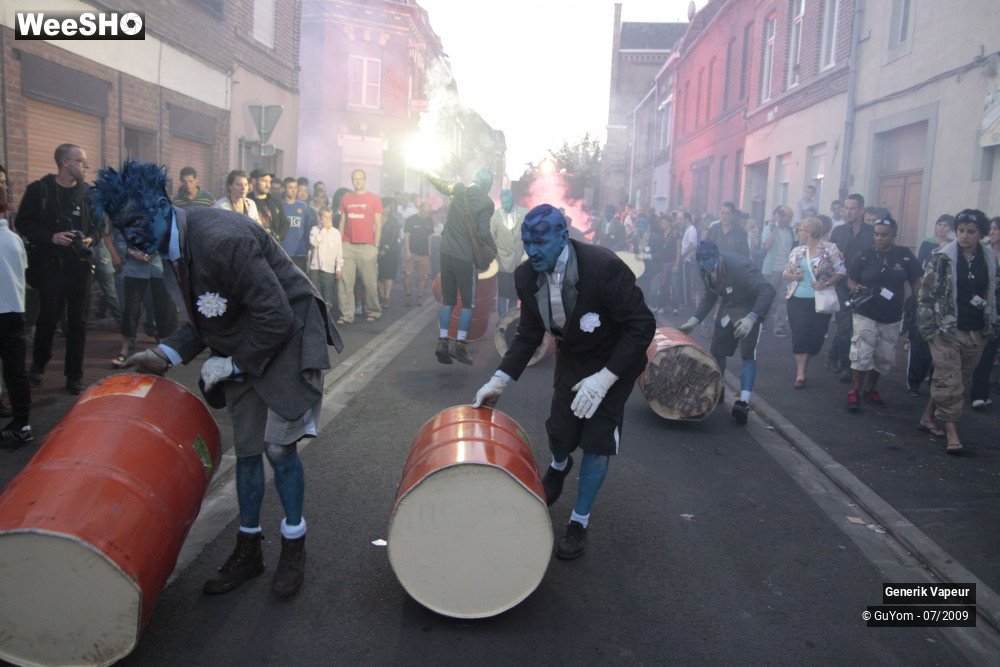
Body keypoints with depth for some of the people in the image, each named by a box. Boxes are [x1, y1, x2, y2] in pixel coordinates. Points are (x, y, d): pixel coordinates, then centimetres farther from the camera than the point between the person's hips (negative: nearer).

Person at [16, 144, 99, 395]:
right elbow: (23, 223, -1)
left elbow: (98, 223, 13)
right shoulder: (39, 190, -3)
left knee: (78, 322, 4)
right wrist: (51, 237, -15)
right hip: (50, 265, -2)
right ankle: (38, 365, 27)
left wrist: (91, 238, -8)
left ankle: (75, 376, 14)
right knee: (48, 317, 1)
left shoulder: (87, 192, 5)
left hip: (80, 266, 2)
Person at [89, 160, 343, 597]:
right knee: (247, 449, 13)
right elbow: (206, 318, 11)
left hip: (286, 339, -8)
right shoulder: (170, 250, 0)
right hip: (243, 349, 8)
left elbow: (277, 318, -28)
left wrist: (232, 363, -17)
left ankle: (294, 548, 16)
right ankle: (248, 549, 28)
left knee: (278, 446, -5)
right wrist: (167, 353, -3)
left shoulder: (222, 239, -29)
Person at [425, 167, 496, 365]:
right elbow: (483, 233, -15)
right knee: (468, 302, 6)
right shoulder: (485, 202, -9)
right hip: (466, 256, -5)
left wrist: (430, 174, 45)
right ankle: (460, 345, 1)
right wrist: (495, 250, 2)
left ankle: (442, 342, 5)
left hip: (447, 252, 5)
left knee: (447, 299, 11)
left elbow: (441, 185, 25)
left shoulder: (459, 190, 5)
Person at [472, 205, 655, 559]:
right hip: (571, 356, 4)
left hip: (614, 360, -4)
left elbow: (642, 326, -27)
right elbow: (529, 334, -2)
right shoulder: (527, 275, -15)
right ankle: (559, 466, 41)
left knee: (596, 440, -4)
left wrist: (604, 378, -33)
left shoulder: (603, 267, -33)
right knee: (559, 429, 1)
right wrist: (499, 380, -10)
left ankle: (579, 523, 15)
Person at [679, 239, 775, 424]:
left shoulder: (738, 265, -34)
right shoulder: (706, 270, -12)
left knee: (748, 354, -12)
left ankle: (744, 402, -14)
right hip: (728, 307, 7)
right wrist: (694, 320, -3)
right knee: (717, 350, 12)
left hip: (750, 308, -7)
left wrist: (751, 318, -50)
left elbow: (768, 291, -38)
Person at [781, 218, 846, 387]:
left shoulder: (829, 249, -4)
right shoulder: (797, 251, 9)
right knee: (799, 335, -4)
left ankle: (802, 364, 27)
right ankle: (800, 374, 0)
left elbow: (841, 272, -5)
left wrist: (826, 283, -19)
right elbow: (786, 272, 14)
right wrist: (792, 276, -8)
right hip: (797, 300, 2)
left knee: (816, 337, 4)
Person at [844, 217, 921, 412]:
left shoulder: (905, 255, -1)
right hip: (865, 314, -3)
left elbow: (915, 283, 7)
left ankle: (870, 389, 30)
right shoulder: (864, 255, -4)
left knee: (884, 357, 12)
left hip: (891, 317, 3)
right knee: (862, 354, -10)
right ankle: (855, 392, 4)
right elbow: (851, 280, 2)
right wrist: (856, 289, -20)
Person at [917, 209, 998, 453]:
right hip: (946, 330, -4)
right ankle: (951, 432, 2)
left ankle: (928, 417, 26)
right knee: (949, 382, -3)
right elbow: (926, 294, -6)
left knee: (952, 380, 11)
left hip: (977, 333, 4)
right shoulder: (942, 258, -7)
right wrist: (927, 327, -9)